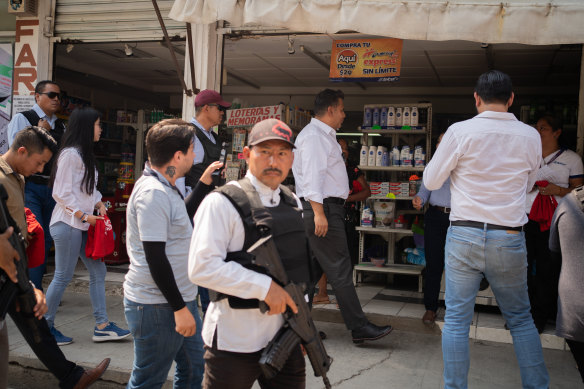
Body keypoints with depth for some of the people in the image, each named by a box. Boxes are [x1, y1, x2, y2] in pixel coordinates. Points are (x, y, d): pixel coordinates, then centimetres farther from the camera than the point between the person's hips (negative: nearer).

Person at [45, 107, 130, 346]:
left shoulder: (85, 154, 16)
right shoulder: (70, 154, -14)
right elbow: (61, 193, -17)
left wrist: (99, 204, 6)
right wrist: (84, 215, -16)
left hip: (83, 225, 10)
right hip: (68, 224, -10)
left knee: (98, 271, 7)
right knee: (63, 277, -2)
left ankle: (102, 326, 11)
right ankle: (45, 326, 13)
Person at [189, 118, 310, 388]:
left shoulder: (294, 204, 11)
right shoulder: (222, 202, -13)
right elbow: (202, 267, -22)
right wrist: (264, 287, -22)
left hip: (286, 339, 6)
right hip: (235, 344, -6)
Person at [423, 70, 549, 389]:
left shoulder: (460, 131, -8)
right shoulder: (530, 136, 1)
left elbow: (431, 181, 0)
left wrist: (443, 150, 16)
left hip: (464, 234, -2)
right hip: (509, 239, 2)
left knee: (456, 320, 5)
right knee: (520, 319, 16)